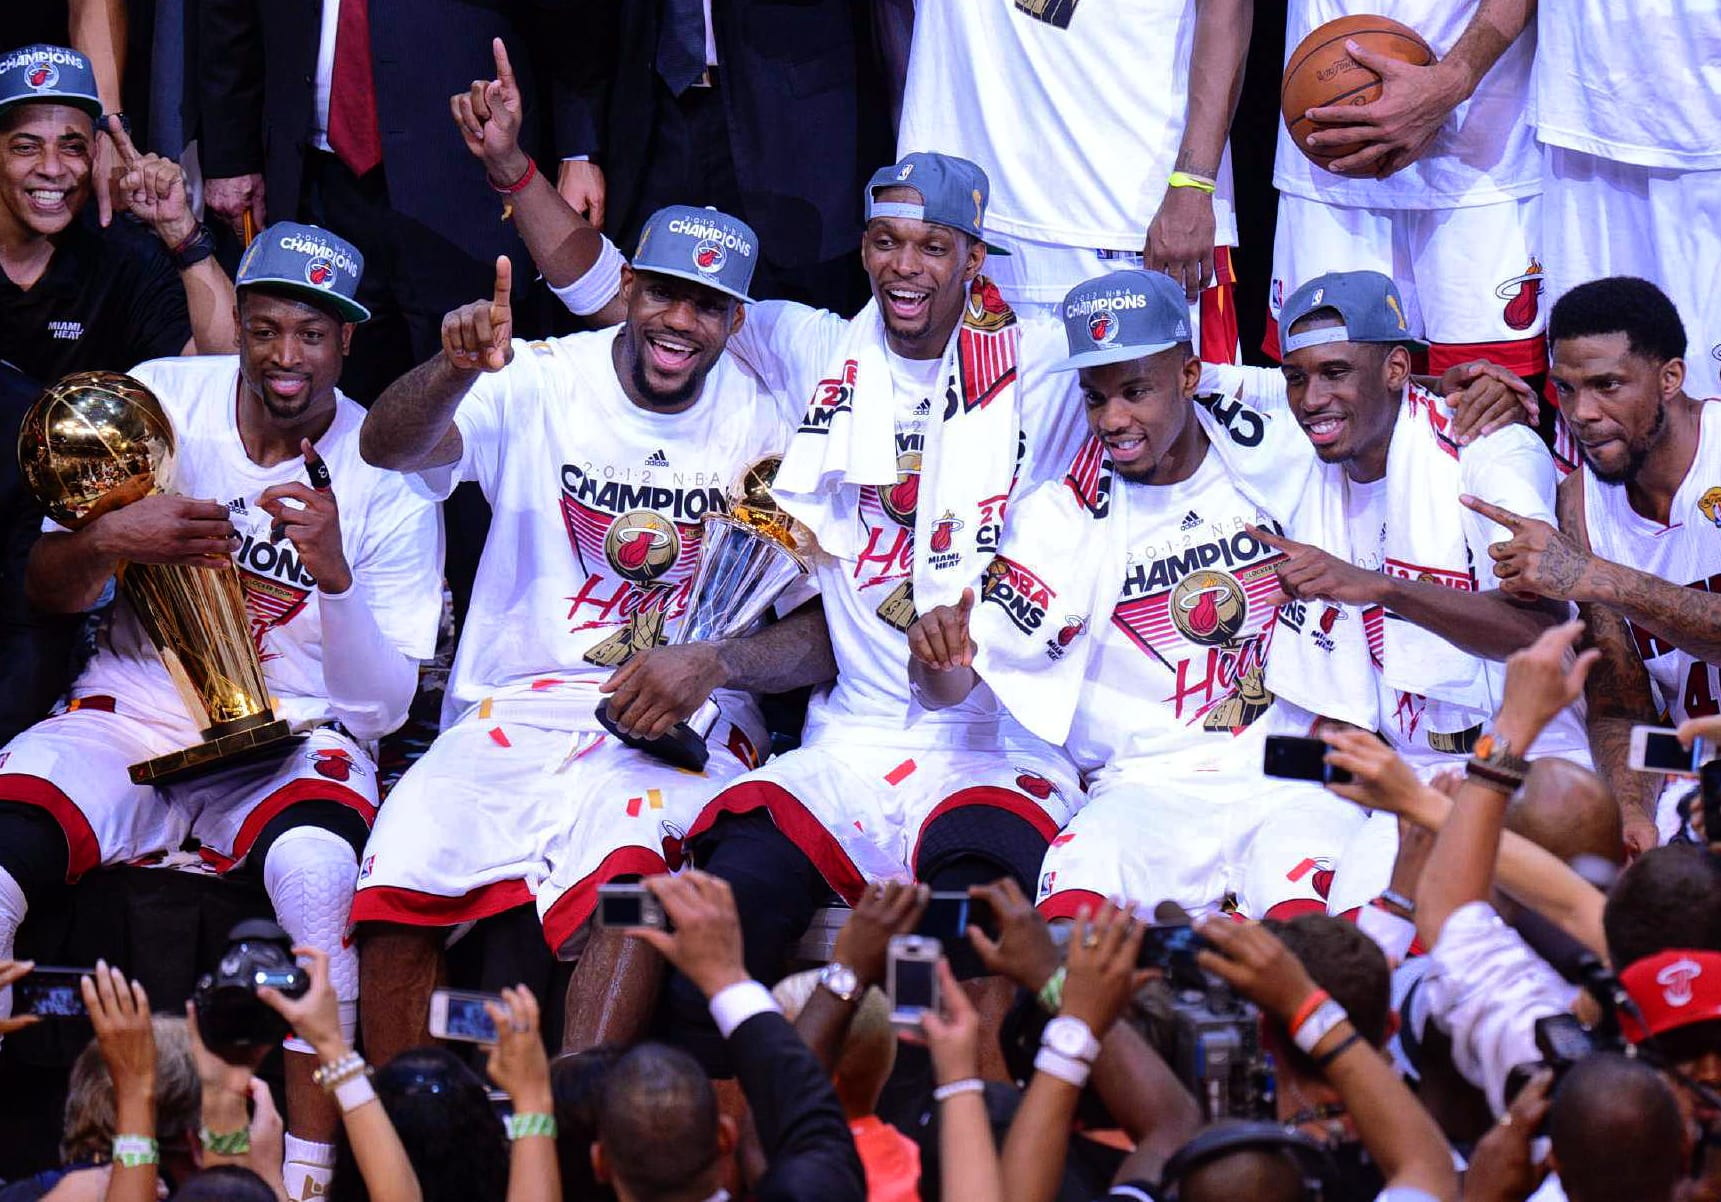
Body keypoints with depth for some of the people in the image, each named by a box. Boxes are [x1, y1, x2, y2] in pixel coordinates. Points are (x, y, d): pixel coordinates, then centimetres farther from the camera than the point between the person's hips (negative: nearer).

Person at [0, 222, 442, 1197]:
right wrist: (106, 541, -18)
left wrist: (336, 577, -25)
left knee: (318, 864, -38)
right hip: (130, 718, 2)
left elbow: (384, 707, -7)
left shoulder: (386, 477, -4)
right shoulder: (161, 399, 2)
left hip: (292, 742, -2)